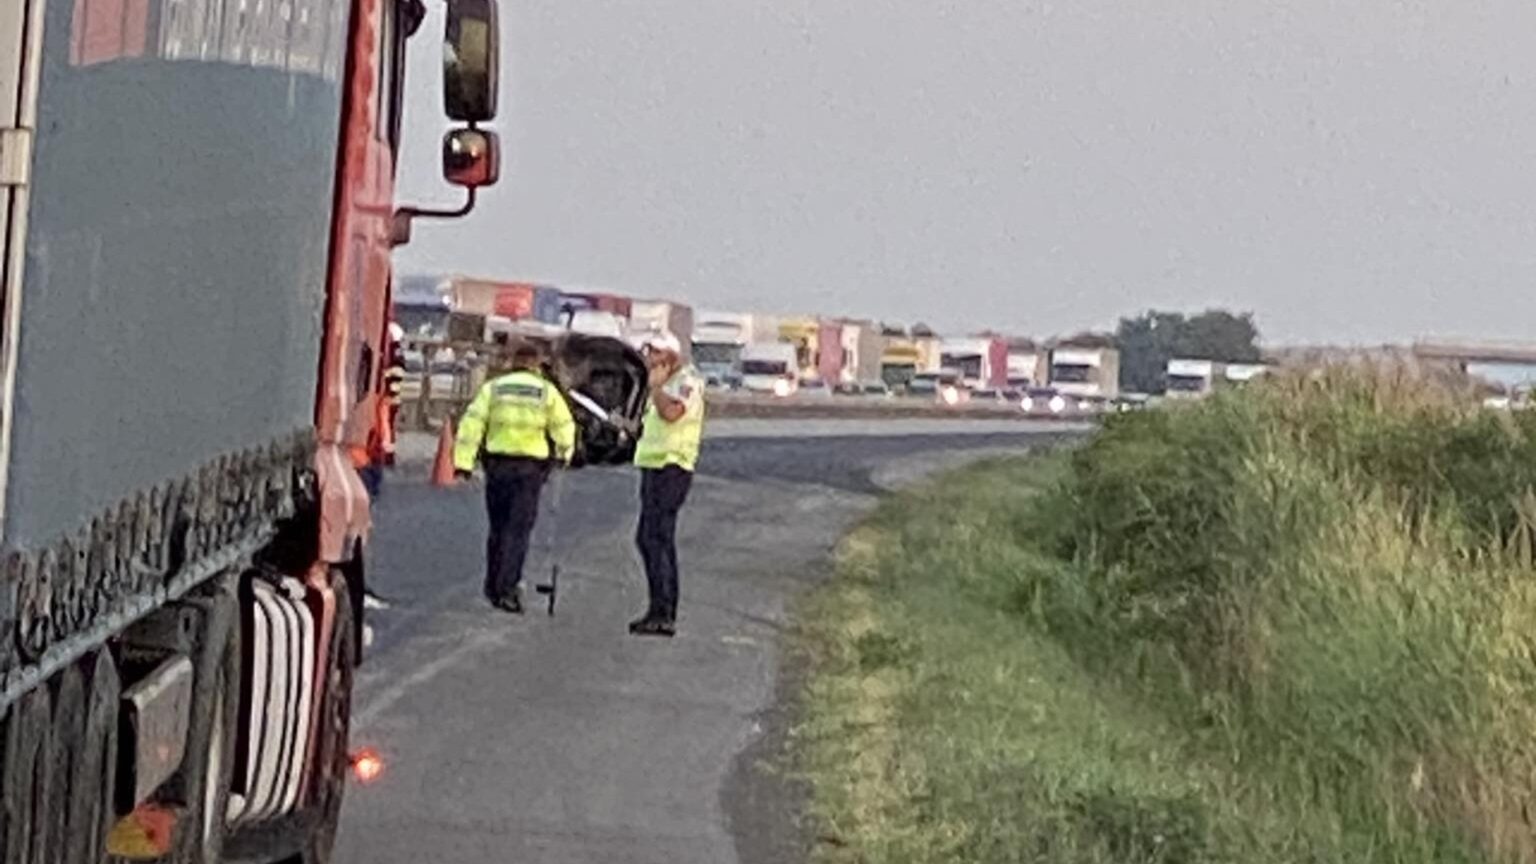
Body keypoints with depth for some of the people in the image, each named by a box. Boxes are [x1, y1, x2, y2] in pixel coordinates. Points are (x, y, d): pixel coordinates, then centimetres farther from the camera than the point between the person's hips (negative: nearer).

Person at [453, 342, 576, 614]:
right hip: (531, 466, -2)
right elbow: (564, 426, 5)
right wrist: (565, 453, 25)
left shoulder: (493, 388, 5)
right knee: (519, 529, -2)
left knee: (498, 527, 14)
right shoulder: (546, 391, 2)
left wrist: (464, 460, -4)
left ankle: (493, 588, 20)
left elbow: (472, 422, -2)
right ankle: (508, 588, -12)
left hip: (498, 462, 2)